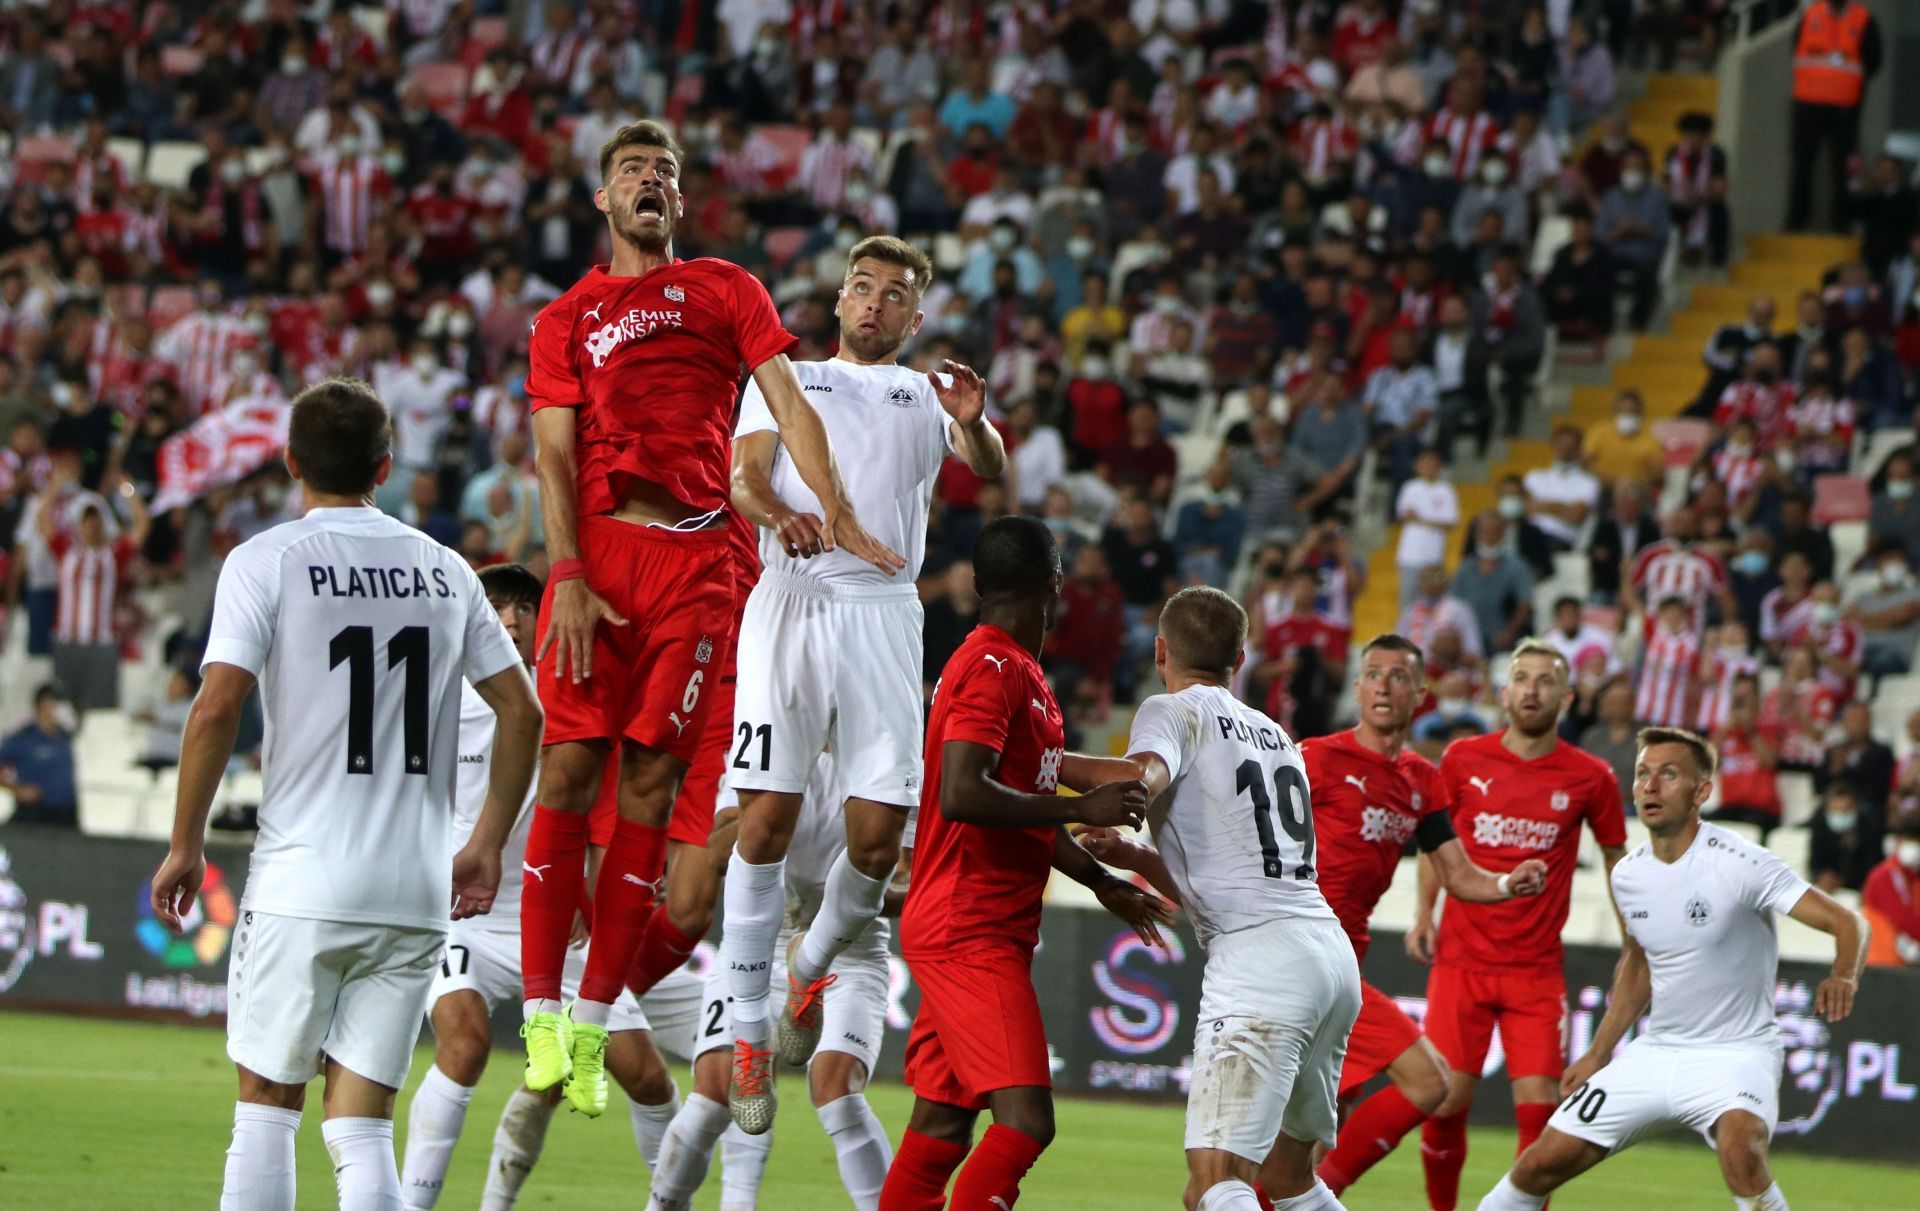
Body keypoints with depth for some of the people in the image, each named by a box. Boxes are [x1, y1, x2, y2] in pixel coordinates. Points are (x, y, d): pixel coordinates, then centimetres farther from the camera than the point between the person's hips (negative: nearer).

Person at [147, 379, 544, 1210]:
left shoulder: (266, 562, -2)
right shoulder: (444, 570, 10)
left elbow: (216, 707, -12)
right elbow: (522, 712, 11)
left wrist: (185, 846, -3)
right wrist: (487, 844, 18)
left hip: (301, 880, -3)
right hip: (416, 891, 3)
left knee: (266, 1108, 7)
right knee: (362, 1127, 4)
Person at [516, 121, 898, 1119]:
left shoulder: (725, 290, 17)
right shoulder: (565, 320, 16)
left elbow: (786, 403, 8)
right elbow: (555, 457, 6)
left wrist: (833, 508, -7)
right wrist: (569, 579, -8)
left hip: (695, 560, 1)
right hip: (598, 548, -1)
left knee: (651, 782, -3)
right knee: (569, 767, -9)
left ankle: (594, 1024, 0)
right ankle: (541, 1011, -8)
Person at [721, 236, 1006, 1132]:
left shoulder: (928, 396, 23)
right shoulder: (785, 379, 21)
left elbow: (990, 470, 6)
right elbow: (743, 475, 6)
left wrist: (973, 422, -17)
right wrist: (780, 512, -18)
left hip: (884, 612, 1)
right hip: (790, 598, -1)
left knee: (878, 835, -6)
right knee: (767, 817, -11)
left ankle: (810, 971, 24)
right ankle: (748, 1038, -5)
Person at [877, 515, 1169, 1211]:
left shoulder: (1019, 671, 19)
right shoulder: (994, 668, -13)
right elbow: (961, 794, -25)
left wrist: (1100, 881, 31)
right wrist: (1081, 808, -22)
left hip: (978, 934, 10)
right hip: (969, 935, -10)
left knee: (943, 1126, 9)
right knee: (1025, 1120, -18)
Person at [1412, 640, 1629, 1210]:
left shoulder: (1591, 778, 0)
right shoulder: (1463, 759, 2)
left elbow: (1617, 860, 12)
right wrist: (1423, 914, 5)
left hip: (1538, 970, -1)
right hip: (1461, 961, 1)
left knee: (1538, 1108, -10)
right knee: (1444, 1103, -4)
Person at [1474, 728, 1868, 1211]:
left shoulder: (1739, 864, -19)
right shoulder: (1628, 874, 1)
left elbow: (1847, 923, -22)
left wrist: (1843, 978, -43)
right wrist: (1599, 1053, 18)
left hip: (1734, 1055, -6)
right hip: (1655, 1051, 6)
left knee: (1741, 1151, -37)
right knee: (1543, 1164, 1)